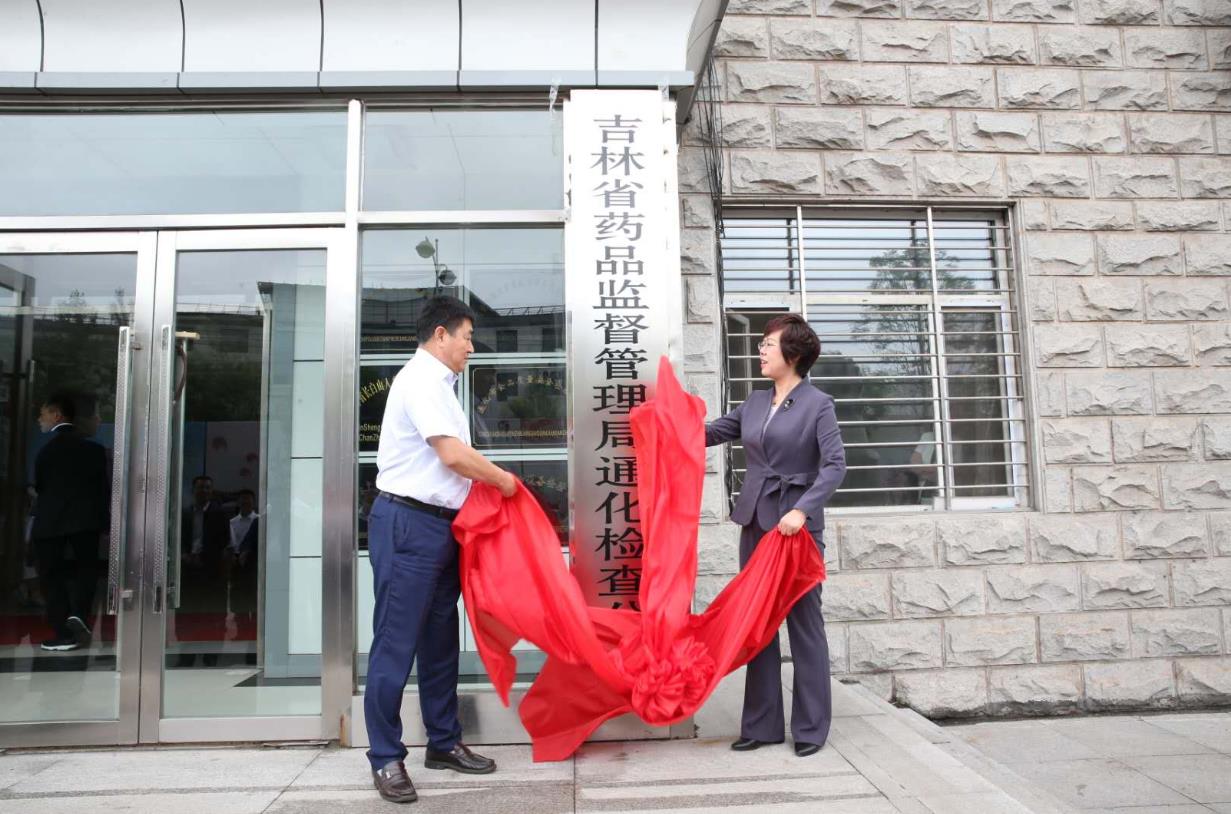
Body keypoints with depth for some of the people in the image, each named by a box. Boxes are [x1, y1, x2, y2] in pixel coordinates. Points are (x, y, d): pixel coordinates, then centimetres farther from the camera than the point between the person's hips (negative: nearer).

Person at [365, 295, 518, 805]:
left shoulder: (437, 384, 17)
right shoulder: (420, 380, -13)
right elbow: (453, 455, -20)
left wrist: (489, 485, 11)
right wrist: (503, 481, -6)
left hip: (440, 524, 10)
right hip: (407, 523, -10)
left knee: (440, 639, 15)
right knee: (396, 643, -2)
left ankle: (443, 743, 26)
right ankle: (386, 758, 10)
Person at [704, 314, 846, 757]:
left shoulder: (817, 404, -4)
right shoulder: (754, 402, 12)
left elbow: (835, 464, -13)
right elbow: (709, 433, 21)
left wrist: (802, 509, -24)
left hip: (797, 523, -6)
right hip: (755, 521, 6)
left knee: (804, 624, 3)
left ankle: (810, 728, 15)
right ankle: (761, 724, 19)